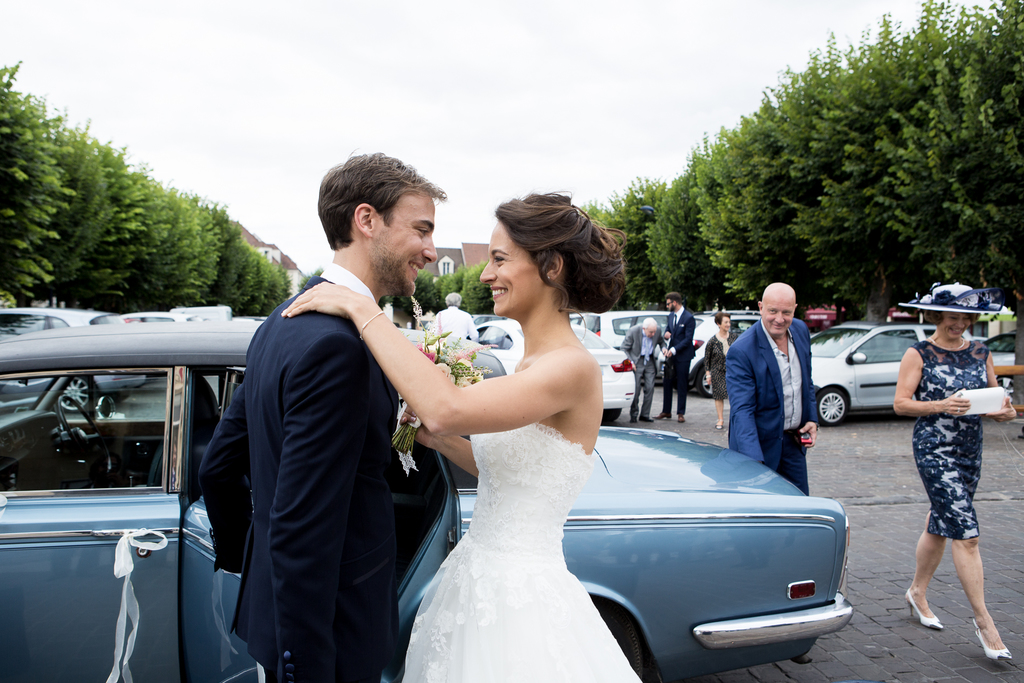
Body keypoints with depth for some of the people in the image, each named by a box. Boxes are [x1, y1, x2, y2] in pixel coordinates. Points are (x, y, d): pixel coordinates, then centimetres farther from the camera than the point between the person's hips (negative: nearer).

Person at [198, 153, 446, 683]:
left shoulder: (284, 322, 4)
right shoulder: (337, 342, -26)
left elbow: (217, 468, 11)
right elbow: (301, 533, -28)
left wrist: (245, 566, 22)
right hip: (332, 637, -9)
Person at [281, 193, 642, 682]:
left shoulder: (574, 367, -22)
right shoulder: (533, 363, 7)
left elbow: (445, 408, -36)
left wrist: (362, 310, -28)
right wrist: (437, 438, -1)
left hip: (518, 598, -8)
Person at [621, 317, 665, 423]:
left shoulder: (658, 332, -10)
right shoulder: (633, 331, -19)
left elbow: (661, 341, 14)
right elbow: (624, 348, -9)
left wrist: (663, 348, -8)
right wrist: (630, 362, -19)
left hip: (650, 362, 3)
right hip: (636, 362, -3)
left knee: (649, 388, -2)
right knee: (636, 389, -6)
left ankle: (645, 415, 8)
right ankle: (633, 415, 9)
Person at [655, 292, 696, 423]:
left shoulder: (689, 318, -11)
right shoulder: (671, 315, 11)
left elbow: (688, 339, -15)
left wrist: (674, 350, -20)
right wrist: (666, 333, -3)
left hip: (682, 356, -6)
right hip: (671, 354, 7)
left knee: (682, 386, 1)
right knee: (666, 383, 7)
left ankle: (681, 413, 9)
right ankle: (666, 411, 16)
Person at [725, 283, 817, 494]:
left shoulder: (801, 330, 0)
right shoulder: (741, 351, -23)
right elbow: (742, 410, -28)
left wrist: (812, 419, 4)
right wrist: (754, 461, -37)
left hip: (793, 442, 6)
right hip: (760, 444, -6)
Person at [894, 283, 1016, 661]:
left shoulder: (980, 353, 9)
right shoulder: (918, 354, -6)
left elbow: (995, 396, 13)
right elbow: (900, 404, -9)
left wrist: (1004, 410, -10)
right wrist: (942, 406, -23)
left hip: (971, 450, 6)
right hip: (934, 449, -6)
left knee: (940, 526, 16)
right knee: (966, 533, -10)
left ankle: (917, 593, 33)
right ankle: (983, 620, -3)